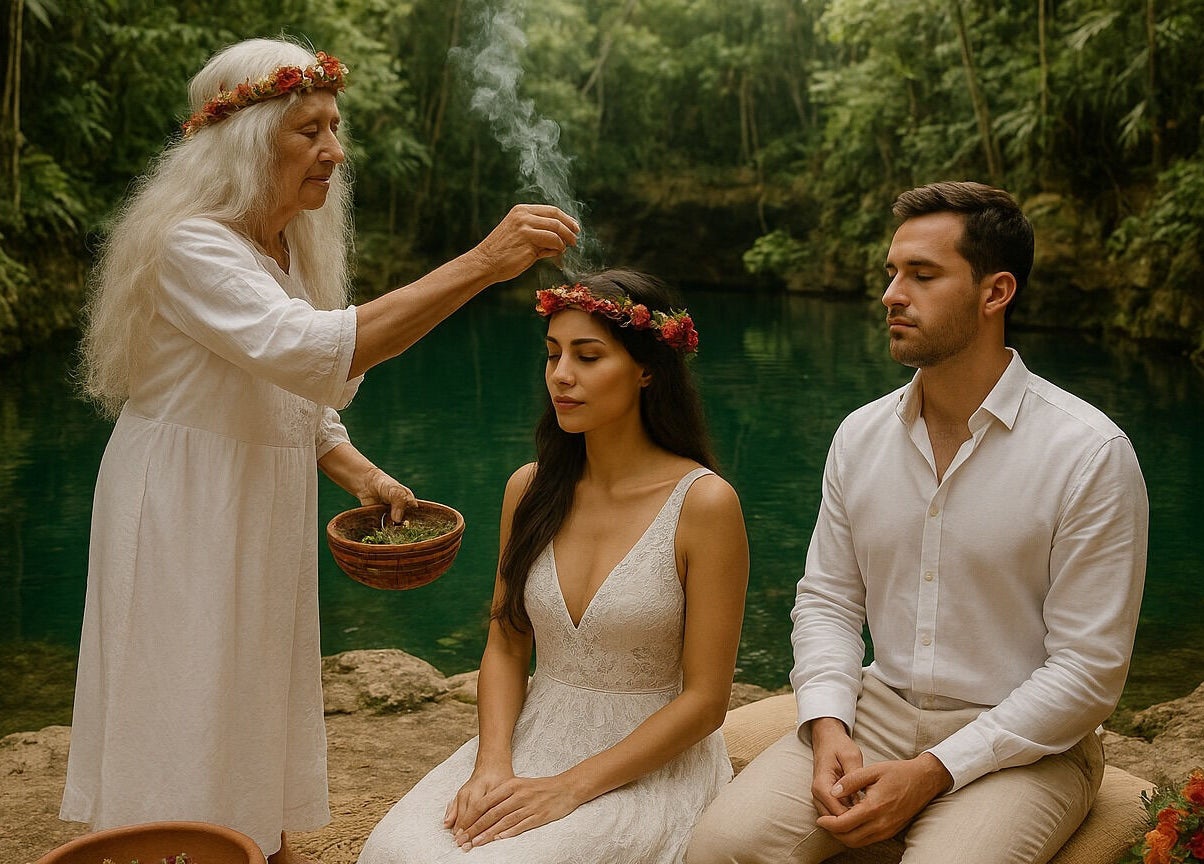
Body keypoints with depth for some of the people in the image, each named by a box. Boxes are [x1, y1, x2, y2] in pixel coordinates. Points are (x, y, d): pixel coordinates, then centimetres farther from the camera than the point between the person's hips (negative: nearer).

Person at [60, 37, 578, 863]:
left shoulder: (289, 249, 7)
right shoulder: (191, 244, -21)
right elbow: (309, 352, -38)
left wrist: (359, 473, -3)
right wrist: (480, 264, -41)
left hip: (262, 515, 8)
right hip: (184, 513, -8)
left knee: (258, 699, 18)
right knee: (190, 715, 2)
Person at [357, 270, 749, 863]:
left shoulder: (703, 502, -13)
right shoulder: (530, 489, 2)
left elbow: (704, 700, -11)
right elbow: (506, 646, 8)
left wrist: (570, 788, -16)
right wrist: (492, 764, -9)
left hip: (651, 765, -4)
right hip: (532, 742, 4)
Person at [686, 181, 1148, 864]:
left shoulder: (1090, 454, -12)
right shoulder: (861, 436, 4)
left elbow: (1088, 670, -12)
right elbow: (827, 598, 9)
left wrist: (931, 773, -17)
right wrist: (829, 726, -10)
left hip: (1024, 742, -3)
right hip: (876, 711, 3)